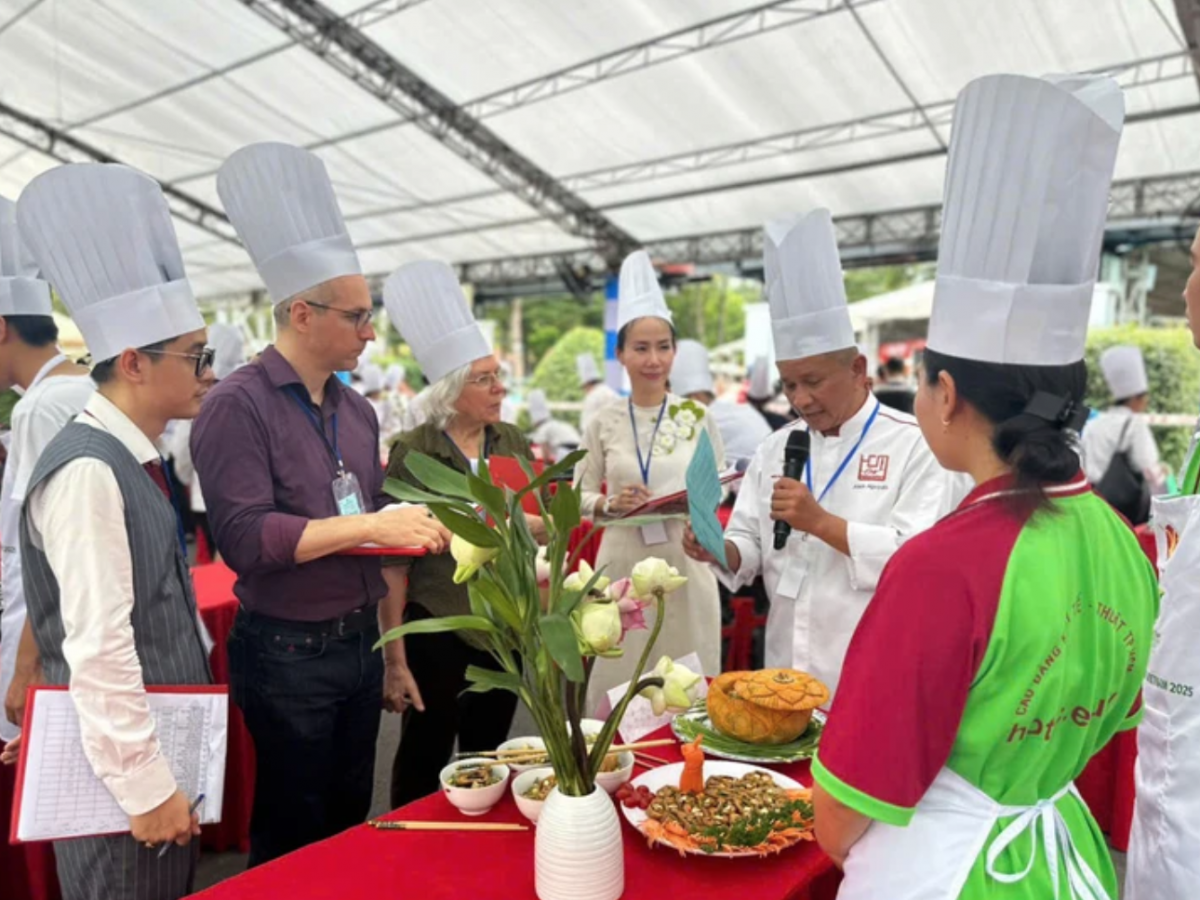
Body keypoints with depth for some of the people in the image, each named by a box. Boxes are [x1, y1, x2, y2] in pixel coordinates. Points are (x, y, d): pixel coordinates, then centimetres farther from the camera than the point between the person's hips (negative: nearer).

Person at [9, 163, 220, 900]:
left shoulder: (140, 457, 5)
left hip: (167, 741, 8)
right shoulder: (89, 472, -23)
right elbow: (98, 647, -26)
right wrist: (146, 785, -20)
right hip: (123, 761, -8)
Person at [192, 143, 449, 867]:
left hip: (360, 643, 6)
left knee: (351, 825, 19)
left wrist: (392, 645, 9)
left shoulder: (357, 411, 8)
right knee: (292, 840, 11)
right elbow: (244, 535, -23)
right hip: (286, 655, -6)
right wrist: (369, 524, -25)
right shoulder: (238, 406, -13)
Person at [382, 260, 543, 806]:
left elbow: (545, 527, 9)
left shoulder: (512, 442, 1)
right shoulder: (413, 452, -13)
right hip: (436, 631, -4)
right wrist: (394, 658, -13)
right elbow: (393, 561, -11)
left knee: (487, 761, 19)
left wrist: (517, 523, -13)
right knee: (424, 765, 11)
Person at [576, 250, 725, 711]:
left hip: (685, 563, 0)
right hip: (623, 564, 0)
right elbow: (578, 494, 6)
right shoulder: (605, 422, 0)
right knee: (621, 680, 9)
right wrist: (610, 505, -13)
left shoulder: (697, 416, -1)